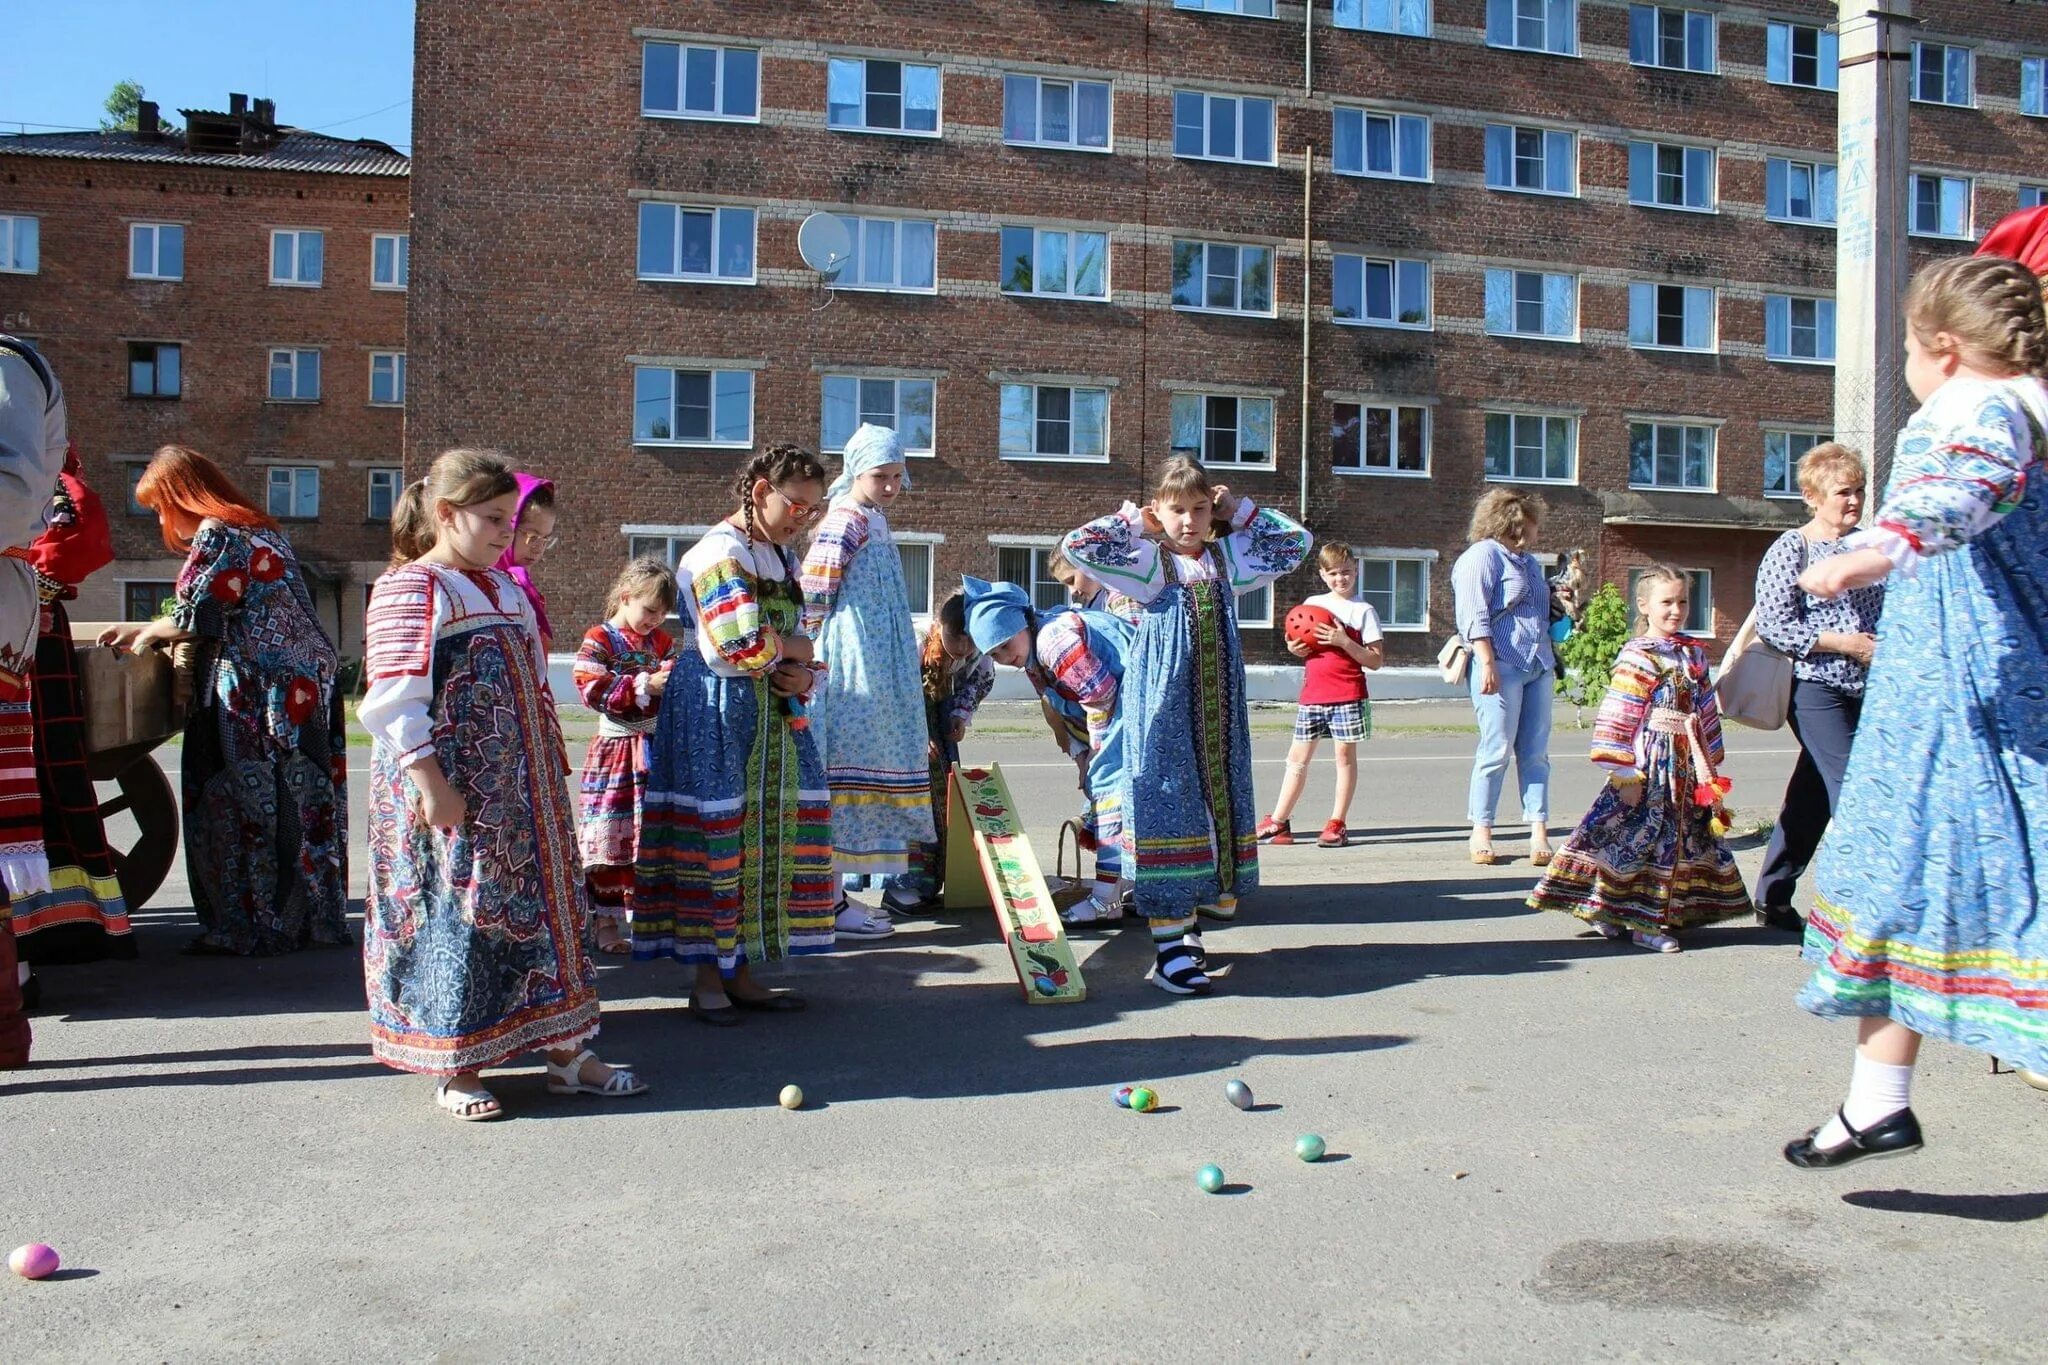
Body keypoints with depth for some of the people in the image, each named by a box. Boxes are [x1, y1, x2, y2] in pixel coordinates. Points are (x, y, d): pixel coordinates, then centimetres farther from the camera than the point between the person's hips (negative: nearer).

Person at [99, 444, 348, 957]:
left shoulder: (215, 535, -7)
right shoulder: (262, 529, 20)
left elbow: (195, 619, -8)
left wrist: (147, 635, 12)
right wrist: (150, 629, 24)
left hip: (259, 690, -9)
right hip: (307, 681, 9)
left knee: (249, 807, -2)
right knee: (300, 802, 10)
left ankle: (251, 927, 4)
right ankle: (312, 915, 16)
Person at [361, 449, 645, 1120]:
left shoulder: (505, 589, 16)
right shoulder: (410, 589, -8)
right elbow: (396, 700, -16)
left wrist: (550, 766, 18)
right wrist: (430, 781, -21)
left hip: (521, 786, 8)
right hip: (451, 790, -7)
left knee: (544, 902, 9)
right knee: (458, 915, 0)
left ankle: (566, 1051, 17)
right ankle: (457, 1070, 13)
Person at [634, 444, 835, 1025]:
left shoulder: (781, 556, 16)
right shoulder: (720, 553, -13)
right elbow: (743, 646, -23)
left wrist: (801, 676, -3)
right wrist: (796, 648, -5)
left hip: (774, 714, 8)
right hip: (717, 717, -8)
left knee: (766, 840, 7)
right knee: (716, 837, -4)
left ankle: (741, 972, 17)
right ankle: (708, 978, 7)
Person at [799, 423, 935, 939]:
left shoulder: (872, 520, 17)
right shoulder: (848, 521, -13)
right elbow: (812, 596, -18)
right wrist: (816, 656, -9)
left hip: (876, 667, 10)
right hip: (851, 668, -10)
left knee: (862, 766, 12)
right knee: (847, 766, -7)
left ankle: (837, 890, 20)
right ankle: (833, 903, -2)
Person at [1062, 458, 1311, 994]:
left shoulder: (1227, 558, 11)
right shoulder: (1147, 562, -3)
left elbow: (1297, 542, 18)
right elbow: (1076, 545, -12)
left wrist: (1240, 509, 12)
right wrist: (1134, 521, -3)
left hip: (1218, 713, 6)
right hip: (1163, 712, -5)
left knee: (1217, 804, 8)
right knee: (1168, 805, -6)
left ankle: (1186, 925, 21)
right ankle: (1169, 947, -3)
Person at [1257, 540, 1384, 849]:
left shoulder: (1363, 610, -1)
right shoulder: (1311, 604, 12)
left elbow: (1375, 660, -6)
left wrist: (1344, 641, -18)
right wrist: (1294, 648, 0)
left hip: (1347, 695, -4)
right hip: (1312, 693, 4)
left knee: (1345, 756, 2)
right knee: (1298, 757, 7)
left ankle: (1337, 823, 8)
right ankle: (1278, 821, 11)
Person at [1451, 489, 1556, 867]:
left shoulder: (1529, 561, 24)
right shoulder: (1482, 556, -4)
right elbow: (1475, 617, -13)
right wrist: (1487, 663, -21)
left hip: (1538, 667, 8)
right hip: (1501, 667, -8)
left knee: (1536, 752, 3)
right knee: (1497, 750, -6)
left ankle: (1538, 832, 3)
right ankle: (1481, 832, 2)